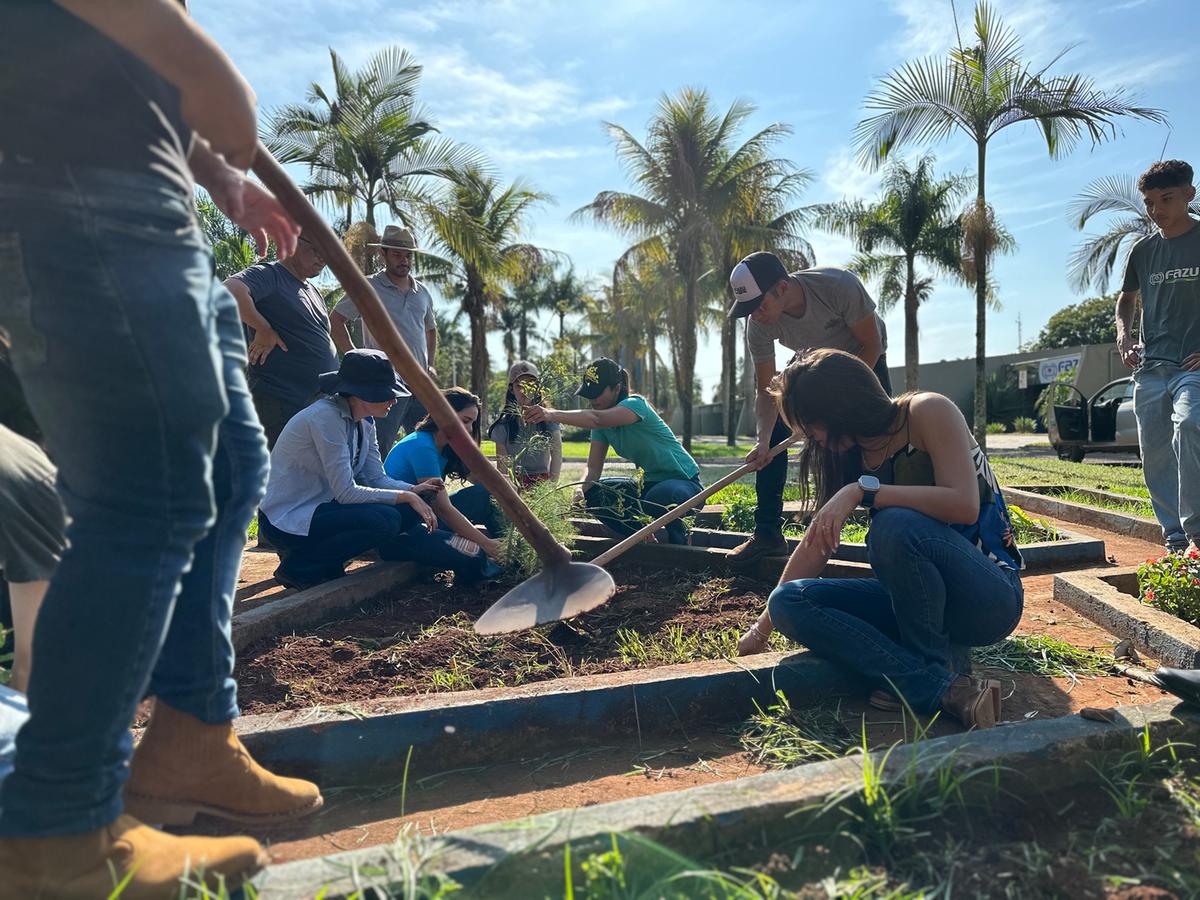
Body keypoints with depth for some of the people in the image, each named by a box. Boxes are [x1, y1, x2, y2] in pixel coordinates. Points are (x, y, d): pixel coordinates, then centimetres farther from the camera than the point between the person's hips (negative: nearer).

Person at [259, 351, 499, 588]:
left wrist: (414, 490, -15)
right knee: (385, 520, -26)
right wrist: (406, 496, -22)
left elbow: (376, 478, 2)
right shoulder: (326, 418, -25)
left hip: (324, 505, 8)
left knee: (410, 513, -6)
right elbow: (346, 492, -26)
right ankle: (298, 567, -10)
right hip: (288, 519, -8)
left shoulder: (365, 422, 2)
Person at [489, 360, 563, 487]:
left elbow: (556, 453, -2)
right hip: (514, 483, 0)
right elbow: (502, 464, 2)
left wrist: (551, 485, -13)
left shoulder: (548, 418, 4)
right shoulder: (504, 424, 4)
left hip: (543, 482, 0)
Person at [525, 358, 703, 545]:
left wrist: (552, 414, -56)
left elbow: (596, 419, -44)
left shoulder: (636, 405, -23)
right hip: (648, 484, 8)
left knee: (659, 497, -40)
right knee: (594, 494, -8)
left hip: (684, 482, -7)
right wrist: (580, 493, -26)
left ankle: (679, 540, -7)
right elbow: (593, 468, -6)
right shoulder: (603, 425, 1)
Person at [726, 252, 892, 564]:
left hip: (864, 361, -3)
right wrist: (763, 441, -35)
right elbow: (767, 389, -21)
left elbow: (872, 344, -24)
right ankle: (767, 533, -4)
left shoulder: (839, 286, -38)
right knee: (772, 430, -11)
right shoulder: (758, 326, -27)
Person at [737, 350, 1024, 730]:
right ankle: (943, 690, -21)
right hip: (918, 599, 7)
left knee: (896, 525, -35)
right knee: (788, 601, -13)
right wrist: (763, 627, 12)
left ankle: (935, 666, -15)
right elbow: (815, 545, 10)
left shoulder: (927, 412, -12)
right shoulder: (847, 457, 6)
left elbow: (964, 506, -26)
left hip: (990, 597, -6)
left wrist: (864, 490, -28)